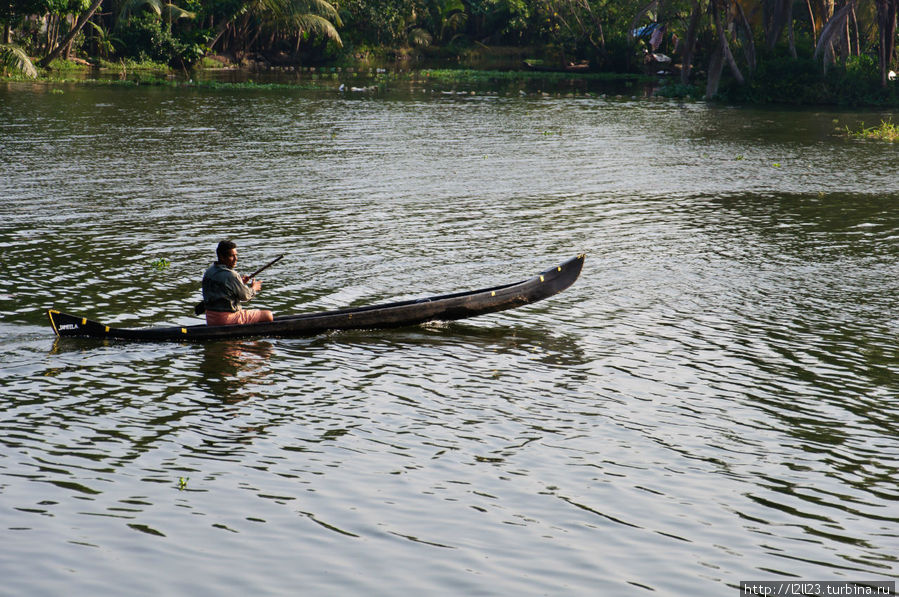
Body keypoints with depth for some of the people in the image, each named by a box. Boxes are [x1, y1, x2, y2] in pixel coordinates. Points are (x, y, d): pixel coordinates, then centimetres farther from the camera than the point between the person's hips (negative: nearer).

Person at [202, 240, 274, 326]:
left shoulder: (209, 271, 7)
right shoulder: (231, 276, -19)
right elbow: (245, 296, -10)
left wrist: (240, 282, 15)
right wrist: (253, 288, 12)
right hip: (227, 318, -10)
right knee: (268, 315, -4)